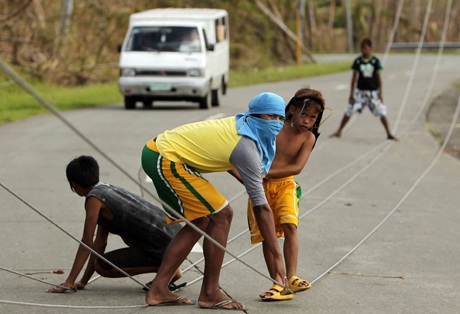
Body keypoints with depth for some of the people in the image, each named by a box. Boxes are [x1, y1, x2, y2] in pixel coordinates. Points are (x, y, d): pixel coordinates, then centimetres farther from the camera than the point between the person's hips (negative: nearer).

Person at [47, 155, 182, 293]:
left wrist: (69, 283, -6)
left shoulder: (94, 199, -7)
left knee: (102, 266, -1)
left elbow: (87, 243, -9)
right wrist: (83, 281, 21)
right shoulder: (110, 189, 19)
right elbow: (100, 241, 21)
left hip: (162, 246, -9)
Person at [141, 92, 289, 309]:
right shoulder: (247, 147, -16)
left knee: (199, 222, 15)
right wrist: (276, 256, -12)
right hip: (166, 160, -10)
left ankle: (158, 291, 14)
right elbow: (261, 208, -15)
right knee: (221, 215, -8)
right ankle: (210, 294, -2)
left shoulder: (239, 124, 10)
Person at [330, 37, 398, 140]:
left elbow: (379, 77, -2)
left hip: (373, 92, -1)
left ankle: (389, 134, 6)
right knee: (349, 111, 0)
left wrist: (380, 93, -5)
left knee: (382, 112, -5)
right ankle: (339, 131, 13)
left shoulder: (375, 61, -6)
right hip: (360, 91, 1)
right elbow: (354, 77, 3)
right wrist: (351, 93, 2)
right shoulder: (357, 61, -2)